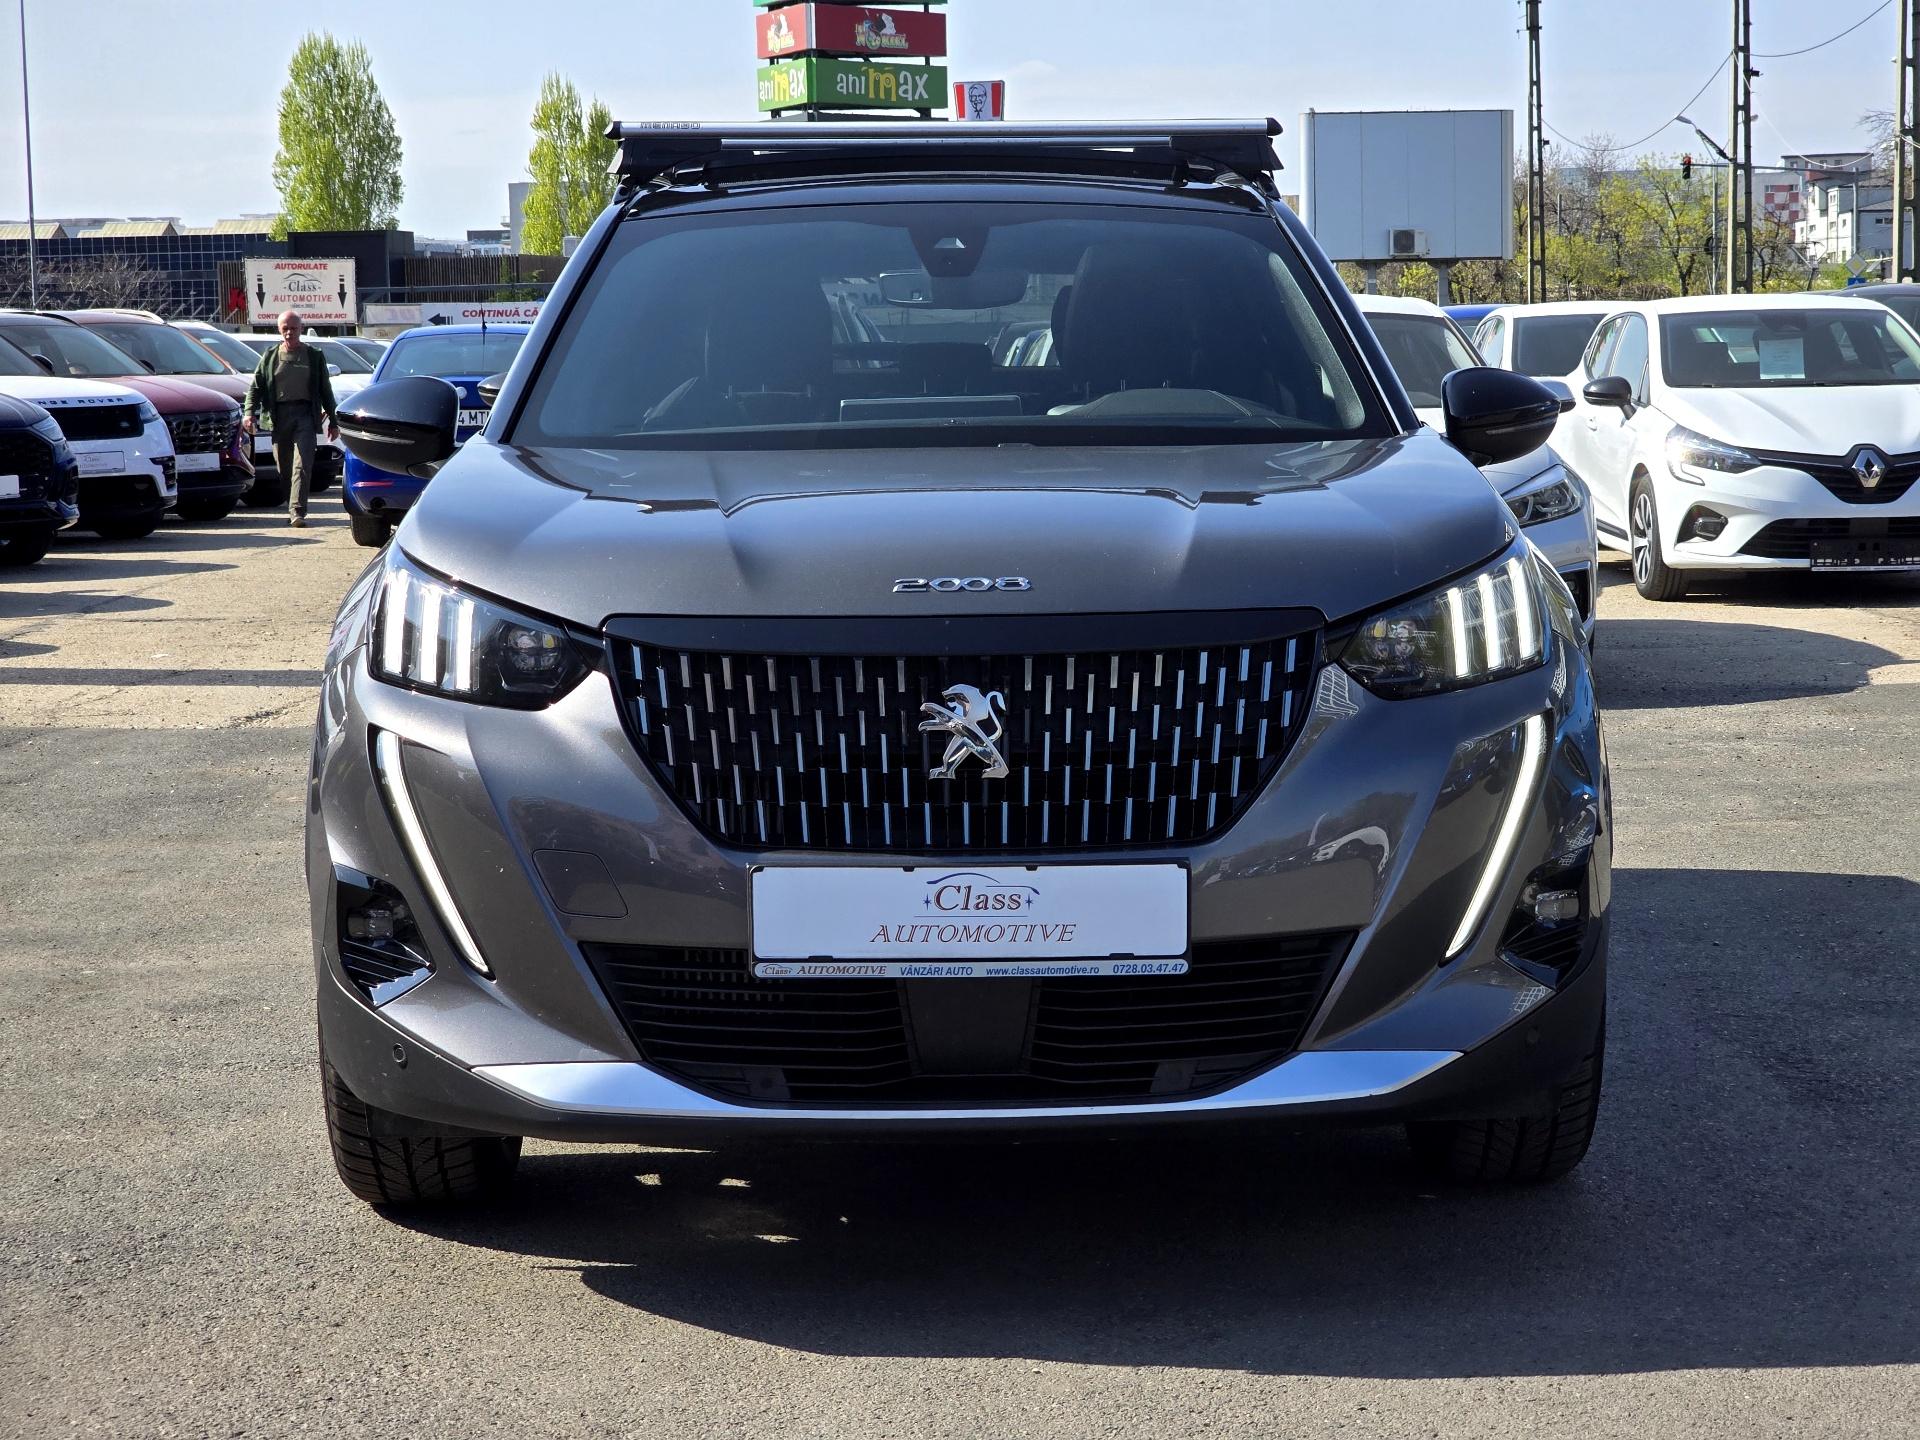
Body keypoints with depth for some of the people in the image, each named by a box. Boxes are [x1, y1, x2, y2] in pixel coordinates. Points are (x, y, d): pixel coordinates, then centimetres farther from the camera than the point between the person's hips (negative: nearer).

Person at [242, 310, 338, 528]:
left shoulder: (314, 356, 11)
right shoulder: (270, 357, 12)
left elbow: (325, 390, 13)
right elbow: (256, 387, 9)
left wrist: (332, 421, 11)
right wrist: (250, 413, -7)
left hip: (305, 414, -2)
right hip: (279, 415, 2)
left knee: (302, 465, -14)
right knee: (284, 467, 5)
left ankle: (297, 512, -21)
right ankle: (293, 509, 18)